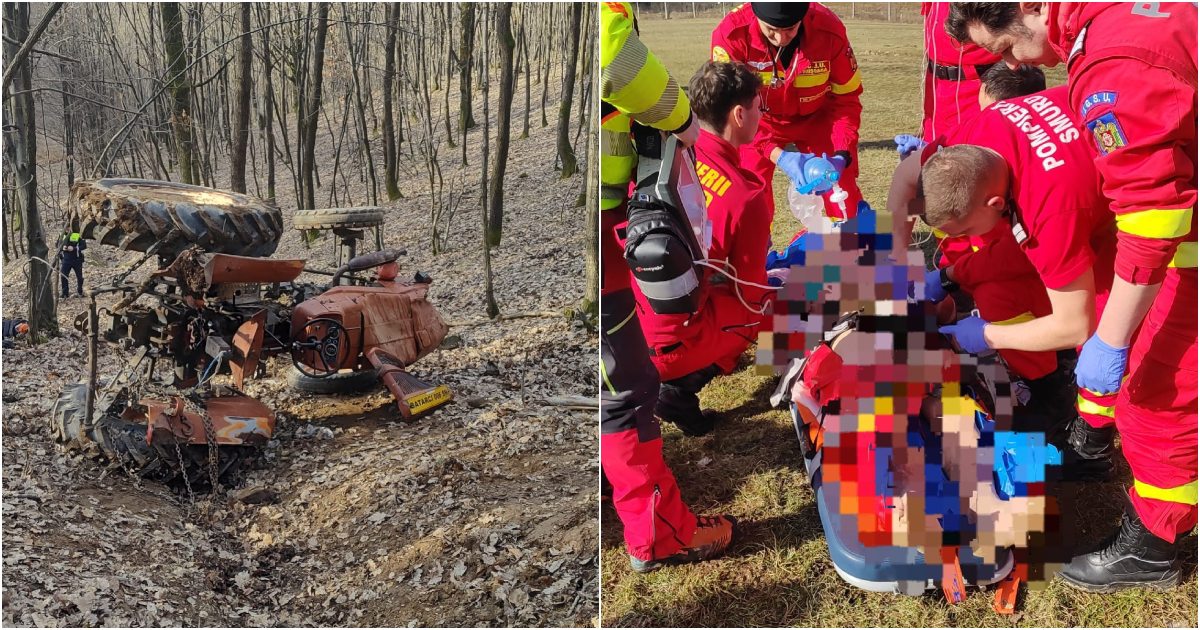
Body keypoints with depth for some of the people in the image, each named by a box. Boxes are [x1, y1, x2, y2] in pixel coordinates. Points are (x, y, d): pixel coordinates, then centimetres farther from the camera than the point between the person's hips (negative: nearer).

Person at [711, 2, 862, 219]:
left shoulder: (829, 30, -26)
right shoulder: (732, 33, -31)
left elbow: (846, 99, -14)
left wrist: (841, 155, -28)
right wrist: (778, 156, -39)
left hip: (815, 119, 1)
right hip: (759, 120, -1)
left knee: (842, 192, 2)